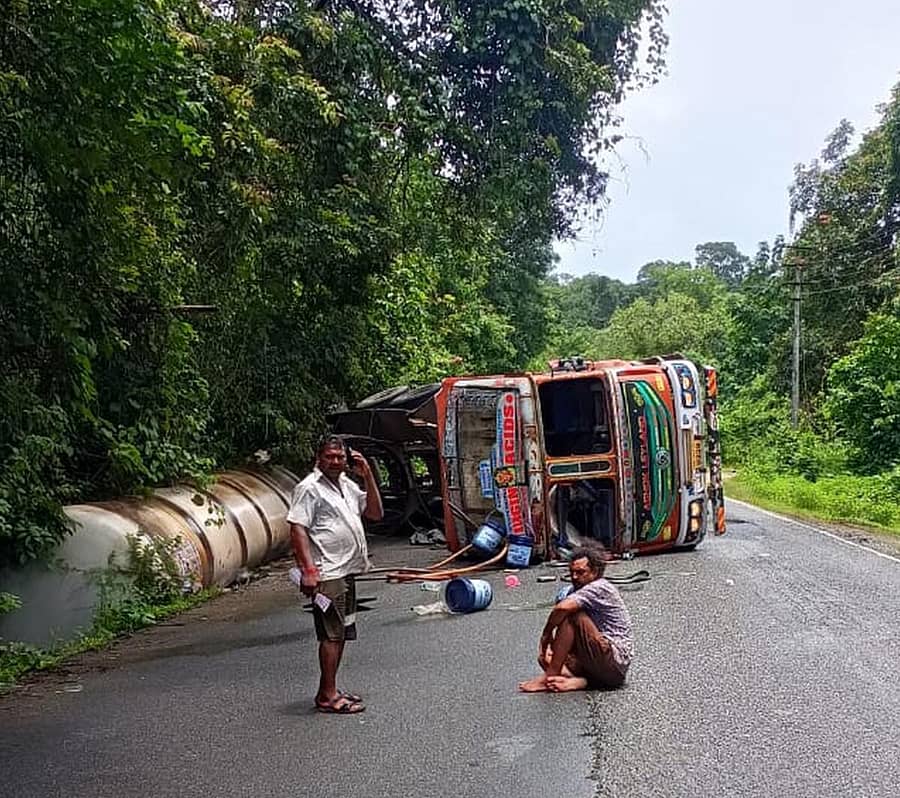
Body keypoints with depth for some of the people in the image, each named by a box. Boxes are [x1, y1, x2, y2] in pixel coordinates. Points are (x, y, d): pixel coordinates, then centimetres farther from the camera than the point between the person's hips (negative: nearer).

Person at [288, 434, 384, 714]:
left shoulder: (347, 485, 16)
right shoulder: (309, 488, -9)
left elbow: (376, 513, 16)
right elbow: (297, 529, -16)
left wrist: (368, 475, 7)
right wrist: (308, 569, -24)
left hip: (346, 572, 9)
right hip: (327, 574, -9)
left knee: (340, 633, 13)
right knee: (332, 634, -7)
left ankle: (329, 691, 21)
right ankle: (328, 696, 0)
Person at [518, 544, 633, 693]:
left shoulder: (600, 587, -12)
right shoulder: (578, 592, 16)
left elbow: (562, 608, -28)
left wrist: (546, 635, -15)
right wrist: (548, 648, -7)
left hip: (616, 662, -9)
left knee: (573, 615, -21)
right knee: (546, 658, 2)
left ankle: (549, 677, -18)